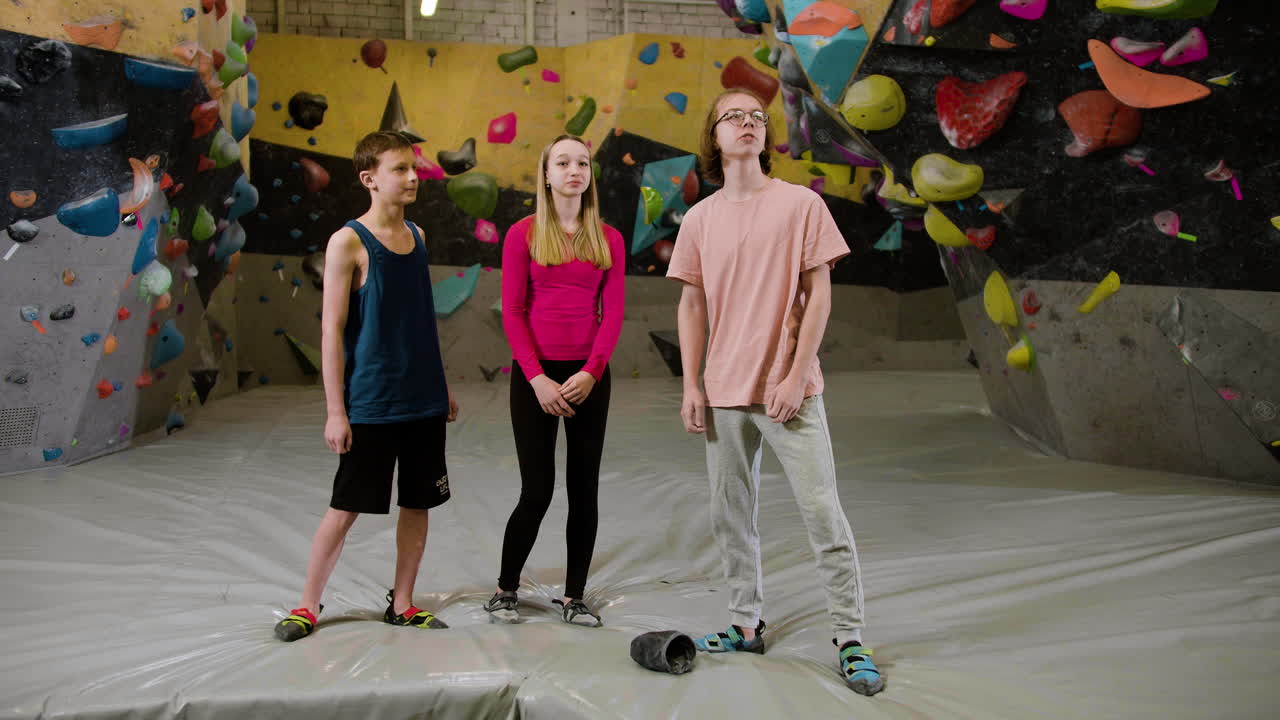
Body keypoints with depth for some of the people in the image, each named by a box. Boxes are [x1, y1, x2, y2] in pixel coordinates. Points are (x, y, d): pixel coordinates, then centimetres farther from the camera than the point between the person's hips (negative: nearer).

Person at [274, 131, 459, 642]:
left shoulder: (416, 235, 9)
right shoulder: (348, 242, -9)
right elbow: (332, 330, -10)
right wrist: (335, 411, -13)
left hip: (424, 400, 6)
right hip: (370, 403, -5)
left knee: (417, 503, 11)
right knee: (346, 507, 3)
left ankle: (402, 604, 25)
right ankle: (308, 605, 21)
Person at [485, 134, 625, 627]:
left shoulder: (608, 239, 6)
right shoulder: (523, 234, 0)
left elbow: (613, 312, 1)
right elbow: (512, 312, -4)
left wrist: (591, 372, -11)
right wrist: (537, 377, -13)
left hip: (588, 375, 3)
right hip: (535, 374, -2)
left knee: (584, 488, 5)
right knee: (537, 490, -2)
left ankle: (574, 597, 17)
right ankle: (506, 590, 18)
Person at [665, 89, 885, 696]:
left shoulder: (801, 204, -2)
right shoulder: (699, 219, 7)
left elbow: (818, 294, -4)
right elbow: (692, 306, 10)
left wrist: (796, 376, -11)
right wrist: (691, 385, 2)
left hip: (788, 389, -3)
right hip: (724, 393, 4)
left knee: (823, 514, -4)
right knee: (731, 515, 11)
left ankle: (850, 639, 6)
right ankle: (746, 625, 26)